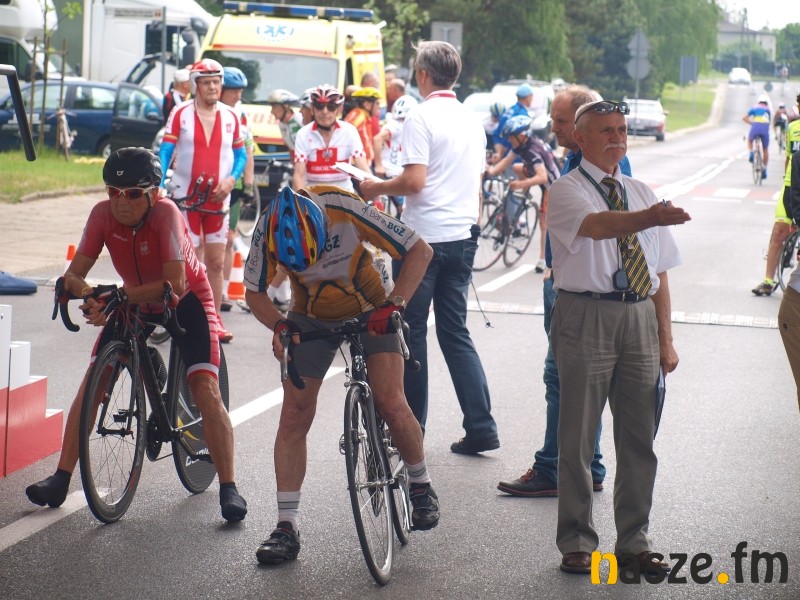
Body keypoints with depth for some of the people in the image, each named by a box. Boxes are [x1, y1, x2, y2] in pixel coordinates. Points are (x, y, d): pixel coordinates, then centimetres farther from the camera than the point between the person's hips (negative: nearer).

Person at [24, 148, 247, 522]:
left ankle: (228, 488, -12)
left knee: (206, 392, -17)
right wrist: (85, 291, -43)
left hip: (185, 301, -4)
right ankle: (62, 478, 0)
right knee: (92, 383, -7)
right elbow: (74, 273, -20)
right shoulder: (103, 214, -19)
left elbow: (175, 283, -38)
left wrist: (118, 297, -45)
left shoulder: (165, 213, -31)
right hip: (134, 300, 4)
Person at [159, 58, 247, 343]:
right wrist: (159, 187, -17)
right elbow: (165, 152, -4)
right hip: (186, 196, -2)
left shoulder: (230, 116, 5)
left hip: (217, 198, 2)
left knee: (216, 262, 4)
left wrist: (231, 179, -7)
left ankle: (214, 320, 10)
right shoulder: (181, 114, -3)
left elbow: (240, 154, 12)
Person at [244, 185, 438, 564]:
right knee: (294, 416, -6)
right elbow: (254, 292, -9)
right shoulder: (268, 231, -26)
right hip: (312, 319, 2)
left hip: (371, 311, -2)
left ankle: (421, 487, 11)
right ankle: (286, 527, -1)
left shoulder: (346, 210, -34)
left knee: (390, 404, -16)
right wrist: (279, 325, -29)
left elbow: (419, 250, -25)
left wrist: (394, 303, -35)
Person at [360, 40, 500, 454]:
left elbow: (414, 180, -19)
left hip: (424, 237, -7)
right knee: (455, 332, 11)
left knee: (411, 331, 3)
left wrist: (374, 189, -3)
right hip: (463, 237, 7)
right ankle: (481, 427, 4)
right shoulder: (472, 120, 13)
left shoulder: (421, 117, -11)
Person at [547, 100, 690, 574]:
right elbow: (596, 225, -27)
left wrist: (666, 338, 8)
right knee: (579, 436, 2)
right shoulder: (567, 190, -3)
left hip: (640, 317, 5)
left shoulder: (641, 193, 14)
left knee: (639, 437, 10)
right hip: (587, 316, -5)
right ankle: (577, 542, 13)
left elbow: (659, 273, 13)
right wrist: (650, 218, -45)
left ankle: (635, 540, 21)